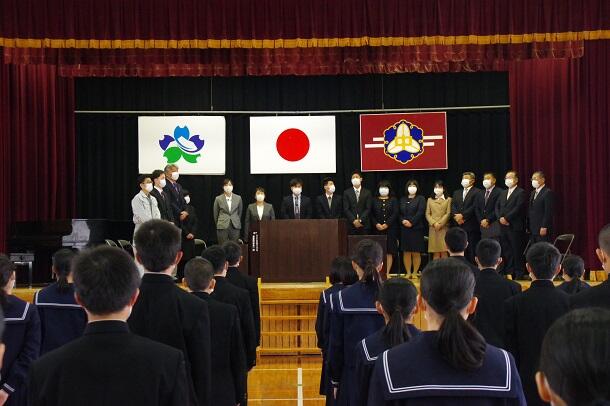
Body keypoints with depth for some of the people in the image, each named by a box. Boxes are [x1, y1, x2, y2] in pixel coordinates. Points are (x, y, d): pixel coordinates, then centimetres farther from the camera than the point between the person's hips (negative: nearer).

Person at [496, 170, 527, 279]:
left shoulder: (521, 192, -4)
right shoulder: (503, 193, 20)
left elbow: (518, 208, -14)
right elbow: (497, 207, 13)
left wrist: (506, 218, -16)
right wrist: (500, 218, -5)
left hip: (515, 226, -7)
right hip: (503, 226, 7)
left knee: (517, 251, -3)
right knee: (506, 251, 8)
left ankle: (519, 274, 3)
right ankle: (508, 272, 14)